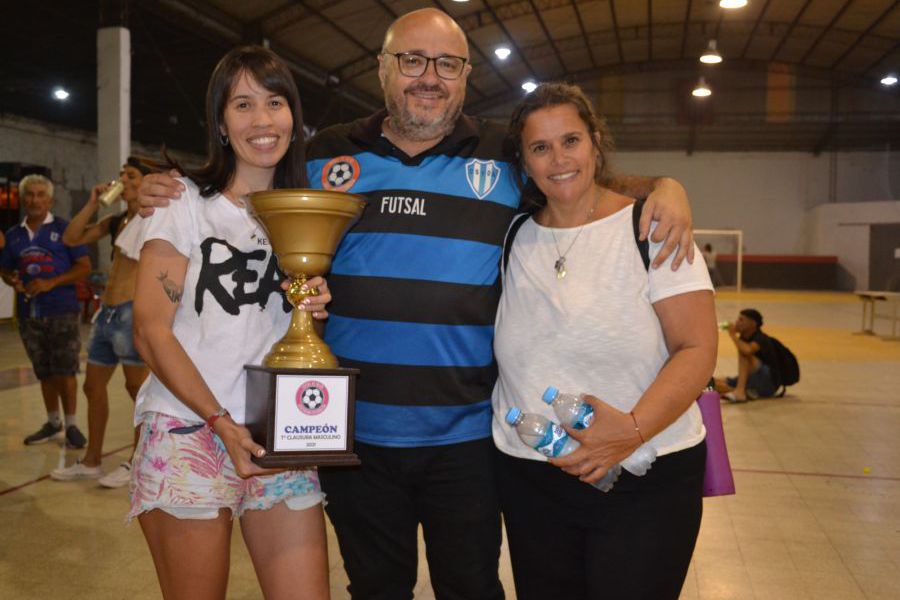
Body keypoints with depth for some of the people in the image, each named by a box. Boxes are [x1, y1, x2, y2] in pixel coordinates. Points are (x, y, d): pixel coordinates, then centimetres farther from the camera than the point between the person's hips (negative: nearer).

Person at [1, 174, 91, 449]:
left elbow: (84, 266, -5)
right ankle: (53, 423, 24)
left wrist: (51, 283, -16)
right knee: (44, 372, 12)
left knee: (65, 371, -3)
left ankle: (71, 425, 7)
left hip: (61, 311, -4)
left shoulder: (63, 228, -1)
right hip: (29, 313, 4)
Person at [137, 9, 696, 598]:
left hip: (467, 437, -1)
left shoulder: (509, 157, 1)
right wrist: (175, 198, -1)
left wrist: (663, 186, -11)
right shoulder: (325, 154, 4)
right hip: (353, 433, 1)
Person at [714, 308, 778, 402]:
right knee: (716, 383, -1)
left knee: (743, 353, -27)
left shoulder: (760, 338, -16)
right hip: (754, 381, 8)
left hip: (769, 383, -8)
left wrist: (733, 335, -26)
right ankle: (750, 393, -13)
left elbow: (747, 351, -39)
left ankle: (739, 391, -33)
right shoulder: (744, 338, 9)